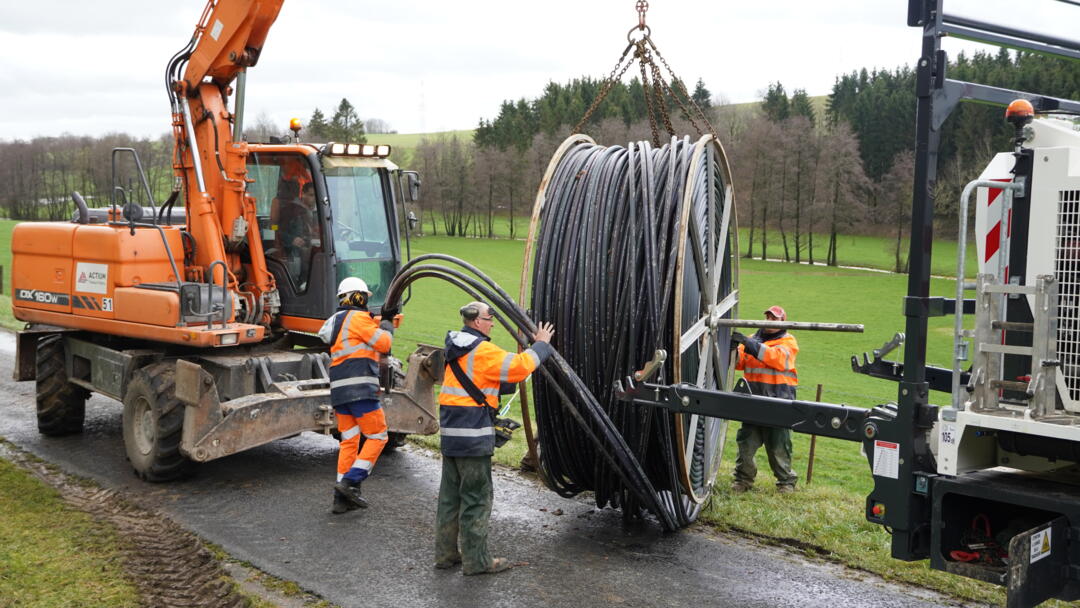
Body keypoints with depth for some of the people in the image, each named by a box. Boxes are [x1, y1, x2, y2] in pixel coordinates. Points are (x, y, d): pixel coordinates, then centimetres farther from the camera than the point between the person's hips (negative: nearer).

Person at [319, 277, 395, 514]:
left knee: (349, 441, 10)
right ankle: (351, 482, -11)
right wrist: (387, 328, 12)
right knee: (377, 436, -1)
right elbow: (383, 343, -7)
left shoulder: (337, 320, 22)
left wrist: (377, 324, 21)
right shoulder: (357, 317, -5)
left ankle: (342, 499, 9)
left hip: (339, 390, 9)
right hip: (360, 388, -9)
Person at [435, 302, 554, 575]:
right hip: (473, 435, -9)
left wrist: (514, 382, 12)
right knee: (477, 496, -1)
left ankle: (445, 552, 24)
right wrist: (541, 345, -4)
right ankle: (476, 560, 5)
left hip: (451, 434, 9)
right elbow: (519, 366, -18)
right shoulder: (482, 351, -15)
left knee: (450, 495, 15)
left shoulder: (457, 349, 15)